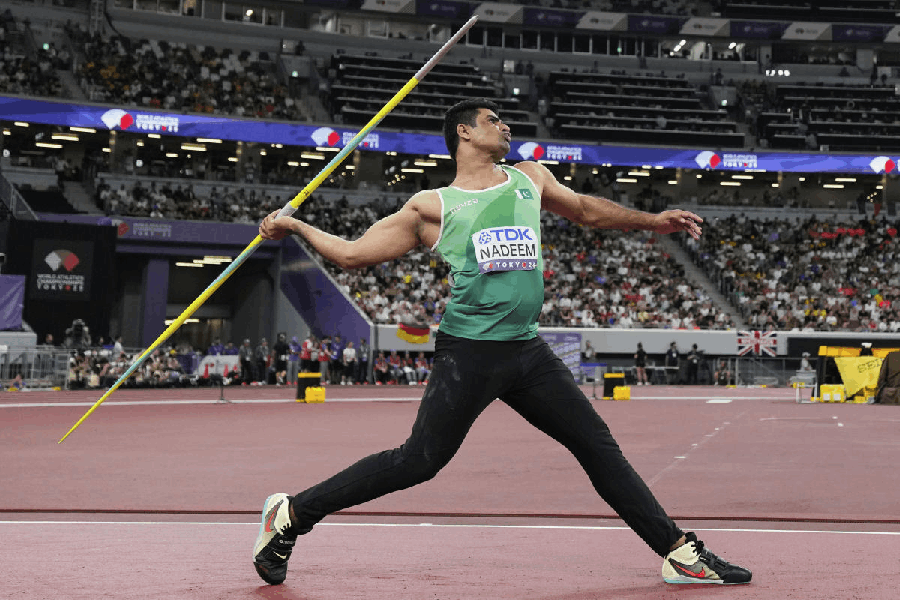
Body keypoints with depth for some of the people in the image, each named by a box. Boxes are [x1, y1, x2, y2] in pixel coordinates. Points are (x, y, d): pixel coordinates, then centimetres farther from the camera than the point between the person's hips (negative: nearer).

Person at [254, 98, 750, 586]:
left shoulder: (529, 178, 17)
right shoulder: (432, 207, 3)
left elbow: (586, 210, 34)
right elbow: (352, 253, 6)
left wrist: (651, 221, 29)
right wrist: (293, 226, 1)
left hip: (527, 350, 5)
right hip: (468, 353, -5)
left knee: (598, 447, 5)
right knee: (418, 461, -9)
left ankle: (680, 553, 12)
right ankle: (290, 514, 3)